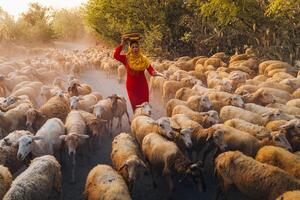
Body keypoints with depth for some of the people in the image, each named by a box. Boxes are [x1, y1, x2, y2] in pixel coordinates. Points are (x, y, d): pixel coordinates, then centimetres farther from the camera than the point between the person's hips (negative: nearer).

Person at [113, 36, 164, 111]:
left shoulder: (144, 59, 0)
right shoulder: (126, 58, -3)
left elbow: (151, 70, -6)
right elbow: (116, 55, -19)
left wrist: (156, 73, -28)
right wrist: (122, 44, -19)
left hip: (142, 85, 1)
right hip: (131, 86, -1)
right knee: (135, 106, 3)